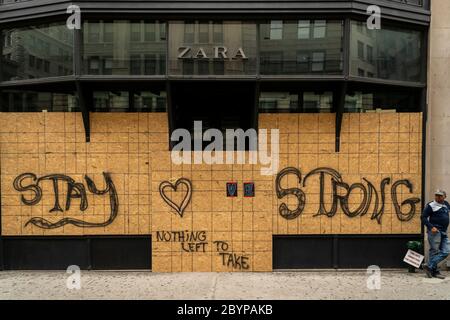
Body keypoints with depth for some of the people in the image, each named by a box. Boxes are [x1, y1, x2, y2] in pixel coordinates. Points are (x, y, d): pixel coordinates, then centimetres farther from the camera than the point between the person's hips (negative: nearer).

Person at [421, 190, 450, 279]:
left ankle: (429, 267, 4)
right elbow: (423, 217, -7)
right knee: (434, 251, -4)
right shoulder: (431, 205, -4)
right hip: (434, 231, -7)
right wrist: (431, 227, -20)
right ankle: (434, 271, 4)